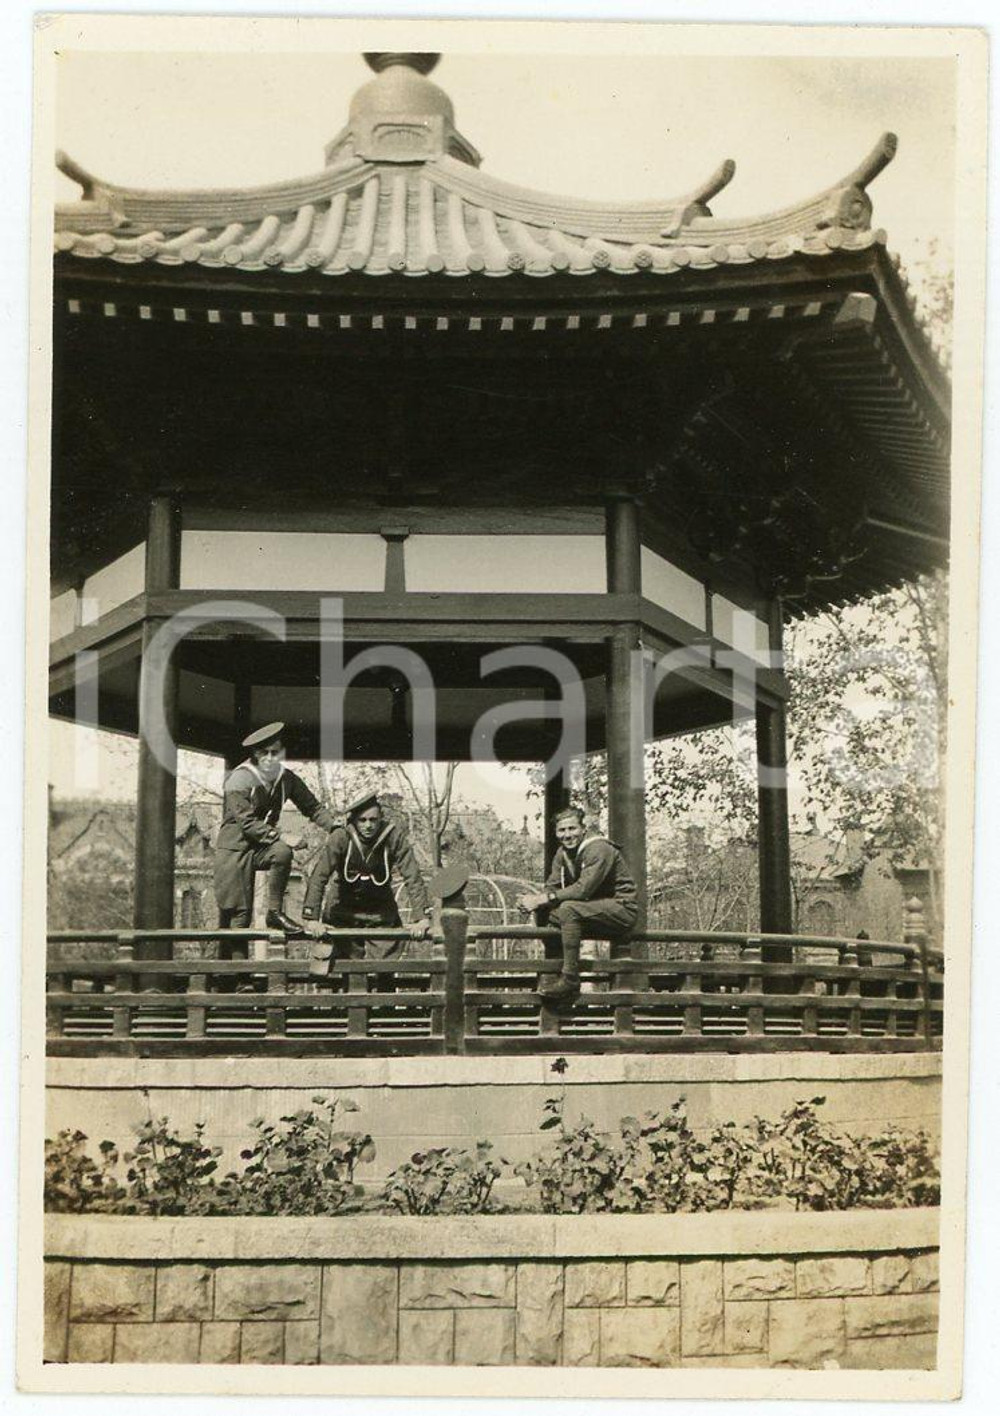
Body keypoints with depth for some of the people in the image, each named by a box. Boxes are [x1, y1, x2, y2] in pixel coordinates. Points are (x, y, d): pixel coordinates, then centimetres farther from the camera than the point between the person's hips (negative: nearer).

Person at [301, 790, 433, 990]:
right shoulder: (340, 838, -20)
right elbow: (318, 876, -21)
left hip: (381, 912, 1)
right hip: (342, 908, -1)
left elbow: (413, 877, -18)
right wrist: (312, 918, -27)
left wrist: (422, 917, -25)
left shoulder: (394, 836, -19)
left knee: (385, 972, -1)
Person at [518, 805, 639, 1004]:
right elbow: (551, 888, 4)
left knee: (569, 909, -30)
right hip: (595, 910, 9)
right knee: (546, 913, -4)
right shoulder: (563, 853, 8)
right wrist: (534, 901, -19)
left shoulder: (598, 849, -19)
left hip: (622, 908, -9)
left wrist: (543, 899, -28)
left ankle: (570, 979, -27)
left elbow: (583, 890, -27)